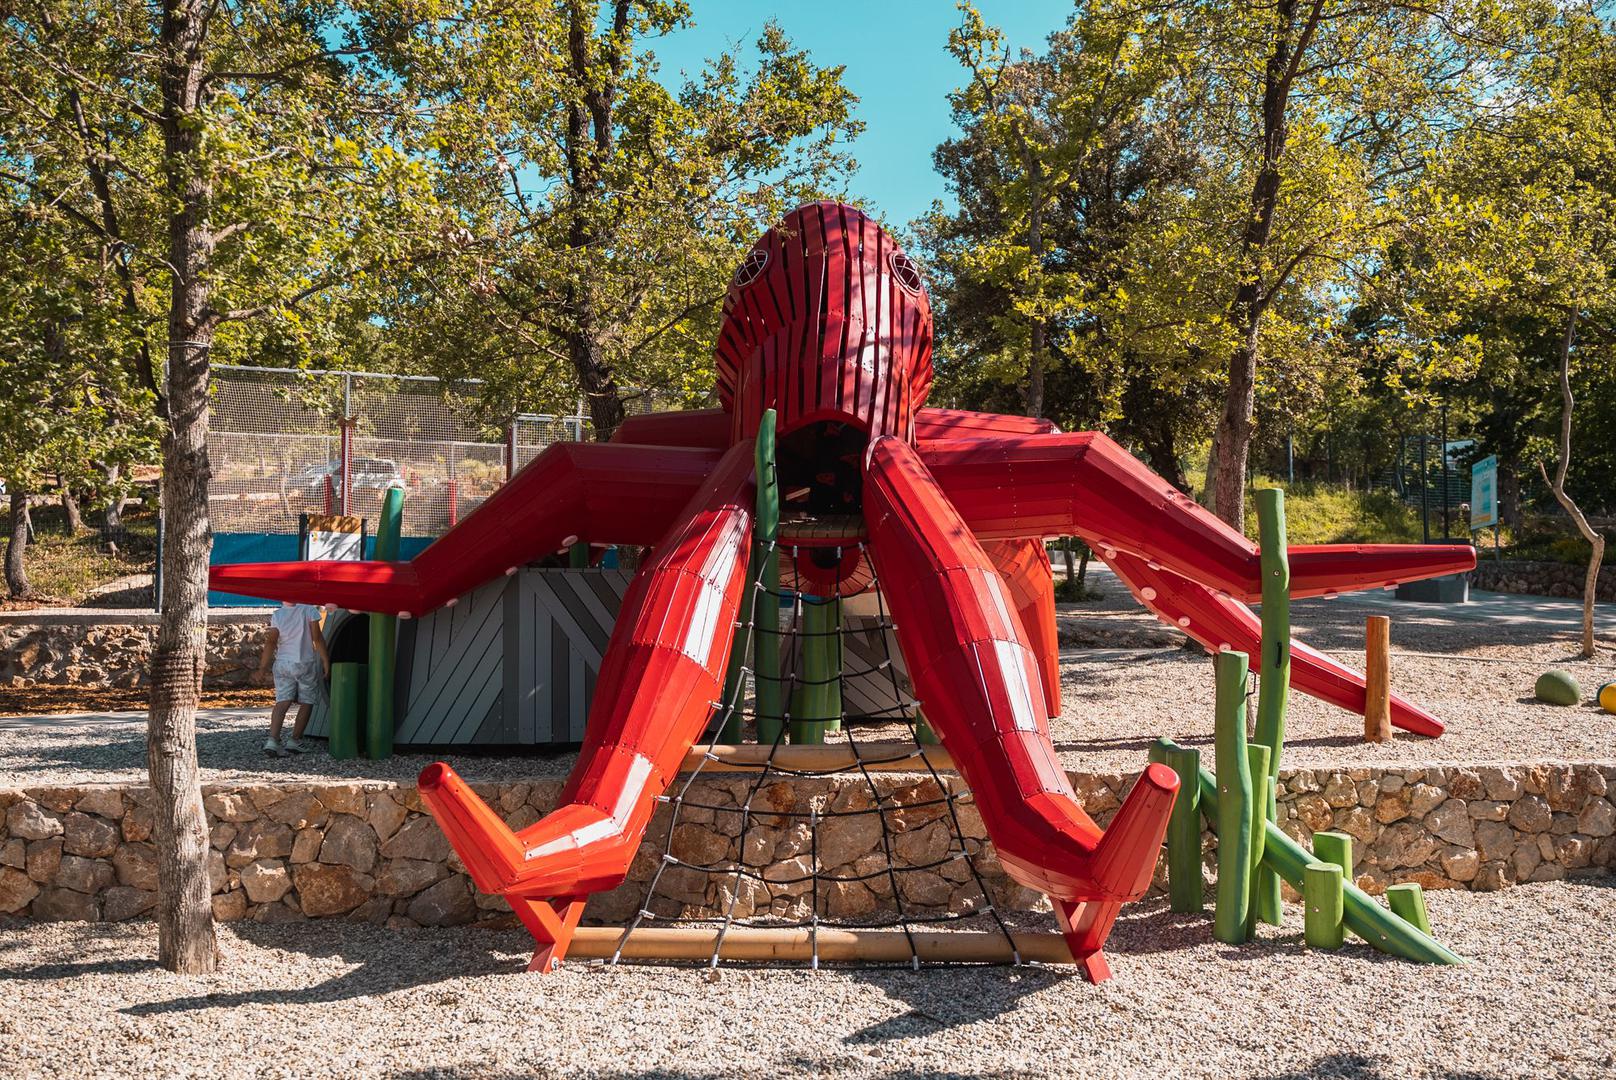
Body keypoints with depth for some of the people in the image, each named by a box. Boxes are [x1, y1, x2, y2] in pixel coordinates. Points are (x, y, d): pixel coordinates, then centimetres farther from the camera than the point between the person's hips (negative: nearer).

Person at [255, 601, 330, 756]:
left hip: (283, 663, 3)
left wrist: (263, 667, 0)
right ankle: (295, 740, 8)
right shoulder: (309, 611, -7)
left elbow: (270, 642, -4)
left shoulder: (277, 615, 0)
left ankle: (273, 739, -17)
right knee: (307, 702, 10)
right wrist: (326, 660, -3)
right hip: (305, 663, -3)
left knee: (282, 702, -1)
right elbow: (317, 638, -9)